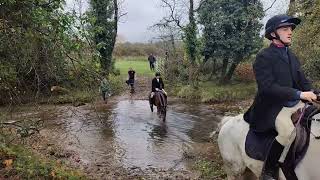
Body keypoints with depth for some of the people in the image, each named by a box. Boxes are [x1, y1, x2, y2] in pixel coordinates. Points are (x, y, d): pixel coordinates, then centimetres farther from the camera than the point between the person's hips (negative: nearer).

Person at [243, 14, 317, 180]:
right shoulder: (264, 57, -10)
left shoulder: (292, 56, 14)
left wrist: (312, 95, -4)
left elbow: (303, 81, 16)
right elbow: (267, 87, -21)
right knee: (289, 132, -31)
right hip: (272, 107, -8)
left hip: (295, 104, 8)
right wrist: (299, 94, -23)